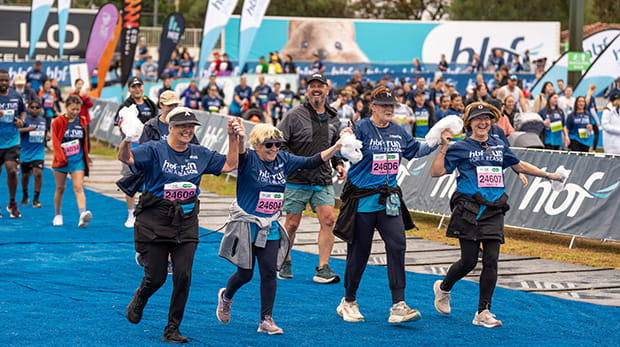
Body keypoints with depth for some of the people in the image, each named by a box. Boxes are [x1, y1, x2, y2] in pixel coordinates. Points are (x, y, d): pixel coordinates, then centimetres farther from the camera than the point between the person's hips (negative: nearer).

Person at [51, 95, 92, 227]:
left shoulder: (82, 121, 7)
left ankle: (83, 216, -28)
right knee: (60, 188, 10)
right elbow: (55, 142, -9)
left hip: (78, 160, 1)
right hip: (62, 160, -1)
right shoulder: (58, 122, -4)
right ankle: (57, 215, 26)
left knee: (78, 187, -12)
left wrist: (86, 158, 14)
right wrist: (61, 157, -20)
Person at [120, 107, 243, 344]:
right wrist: (127, 139, -43)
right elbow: (125, 157, -23)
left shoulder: (200, 155, 7)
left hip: (186, 223, 4)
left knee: (183, 276, -5)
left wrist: (233, 138, 4)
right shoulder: (154, 150, -8)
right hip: (155, 222, -3)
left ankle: (172, 330, 8)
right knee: (156, 277, 1)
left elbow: (230, 164, 14)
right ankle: (139, 300, 38)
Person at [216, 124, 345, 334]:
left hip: (270, 228, 5)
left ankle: (266, 320, 8)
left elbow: (312, 162, 3)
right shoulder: (249, 159, -14)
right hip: (246, 225, -4)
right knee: (245, 273, 3)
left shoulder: (283, 160, 2)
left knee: (270, 272, -1)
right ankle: (226, 297, 36)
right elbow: (240, 153, -36)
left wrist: (337, 148, -8)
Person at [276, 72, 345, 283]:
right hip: (297, 181, -3)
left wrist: (339, 164, 8)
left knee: (328, 219, -10)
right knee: (292, 223, 3)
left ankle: (323, 268, -5)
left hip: (323, 182, 3)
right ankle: (284, 262, 25)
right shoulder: (294, 116, -4)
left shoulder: (333, 119, 12)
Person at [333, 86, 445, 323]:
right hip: (363, 198, -5)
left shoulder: (398, 132, 10)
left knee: (397, 245, -10)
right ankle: (348, 302, 25)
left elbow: (414, 149, 27)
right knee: (359, 251, 5)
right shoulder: (361, 128, -8)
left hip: (389, 199, 5)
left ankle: (398, 306, -9)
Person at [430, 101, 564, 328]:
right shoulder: (460, 148, 1)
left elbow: (519, 165, 31)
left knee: (491, 261, -4)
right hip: (469, 210, -4)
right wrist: (444, 148, -16)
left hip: (494, 211, 4)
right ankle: (443, 288, 27)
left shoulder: (499, 147, 16)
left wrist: (548, 175, 35)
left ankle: (483, 313, 3)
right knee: (469, 261, -4)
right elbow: (436, 172, -5)